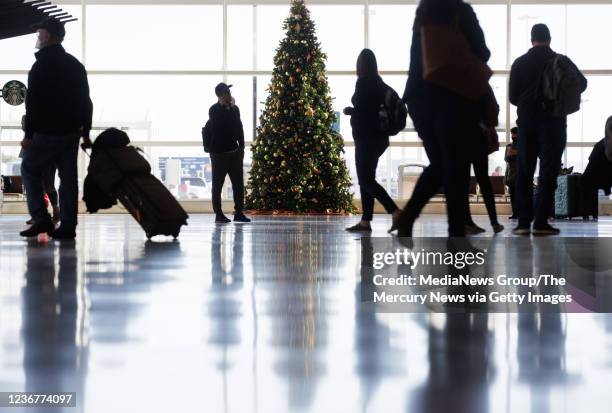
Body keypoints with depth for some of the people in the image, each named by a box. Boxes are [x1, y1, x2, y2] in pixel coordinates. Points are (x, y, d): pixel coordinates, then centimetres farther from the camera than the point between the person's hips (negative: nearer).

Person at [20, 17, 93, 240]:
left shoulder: (41, 65, -9)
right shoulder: (75, 65, 12)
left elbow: (33, 102, -14)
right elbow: (85, 101, 14)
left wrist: (28, 134, -12)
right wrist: (85, 132, 17)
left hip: (46, 132, -6)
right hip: (71, 132, 6)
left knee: (30, 170, 7)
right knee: (68, 177, 6)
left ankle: (41, 219, -2)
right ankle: (68, 226, 3)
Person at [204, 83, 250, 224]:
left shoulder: (234, 109, 9)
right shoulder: (214, 110, -7)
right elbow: (220, 123, -24)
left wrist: (241, 147, 9)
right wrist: (229, 107, -17)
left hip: (234, 152, 5)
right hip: (219, 153, -5)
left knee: (238, 183, 4)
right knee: (217, 184, 2)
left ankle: (239, 213, 9)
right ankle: (218, 214, 6)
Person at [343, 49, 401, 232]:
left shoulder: (363, 82, -11)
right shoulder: (380, 84, 11)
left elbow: (361, 110, -18)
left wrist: (349, 111, 0)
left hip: (366, 138, -8)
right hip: (379, 137, 8)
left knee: (365, 180, -9)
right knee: (366, 178, 10)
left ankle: (396, 213, -21)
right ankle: (365, 221, 7)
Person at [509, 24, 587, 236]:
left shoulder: (520, 63, 1)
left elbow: (513, 97, 3)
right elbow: (582, 83, 6)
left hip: (527, 122, 1)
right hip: (553, 122, -1)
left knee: (524, 172, 7)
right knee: (548, 172, -1)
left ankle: (523, 222, -1)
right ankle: (541, 221, -9)